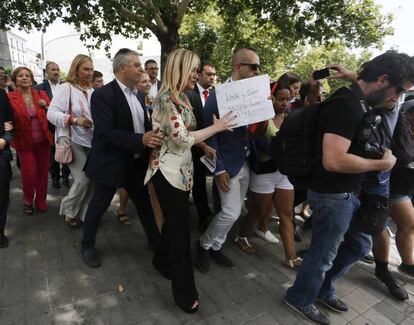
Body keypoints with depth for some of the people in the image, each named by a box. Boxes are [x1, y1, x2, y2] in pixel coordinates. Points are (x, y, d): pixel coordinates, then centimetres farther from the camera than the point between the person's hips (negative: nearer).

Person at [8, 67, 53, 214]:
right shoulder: (9, 97, -2)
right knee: (29, 173, -1)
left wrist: (46, 106, -12)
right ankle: (28, 200, 26)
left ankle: (41, 201, 28)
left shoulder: (41, 95, 5)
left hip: (43, 140, 2)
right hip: (24, 141, -2)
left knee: (43, 172, 9)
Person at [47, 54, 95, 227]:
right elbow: (51, 114, -12)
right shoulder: (65, 88, -7)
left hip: (91, 141, 6)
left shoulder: (91, 91, 11)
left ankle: (84, 213, 23)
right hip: (73, 141, -6)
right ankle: (68, 210, 17)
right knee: (83, 179, -10)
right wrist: (74, 119, -23)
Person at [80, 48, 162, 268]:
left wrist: (153, 136, -6)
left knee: (144, 202, 17)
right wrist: (141, 140, -32)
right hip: (111, 163, -7)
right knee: (98, 205, 12)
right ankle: (87, 245, 35)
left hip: (136, 162, 7)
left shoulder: (136, 93, 7)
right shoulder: (102, 95, -17)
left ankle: (155, 241, 34)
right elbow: (104, 133, -26)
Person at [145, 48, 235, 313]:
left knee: (175, 224, 19)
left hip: (182, 170, 9)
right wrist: (216, 127, -15)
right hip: (168, 172, -8)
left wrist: (204, 146, 5)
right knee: (181, 228, 1)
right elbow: (181, 138, -22)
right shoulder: (166, 99, -17)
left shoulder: (182, 98, 11)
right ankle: (185, 292, 19)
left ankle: (162, 260, 44)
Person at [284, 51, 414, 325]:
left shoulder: (356, 102, 9)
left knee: (360, 245, 25)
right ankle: (300, 299, 36)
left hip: (347, 193, 10)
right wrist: (382, 164, -19)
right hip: (332, 196, -10)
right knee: (324, 254, 9)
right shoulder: (347, 105, -23)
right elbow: (334, 160, -33)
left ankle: (323, 288, 43)